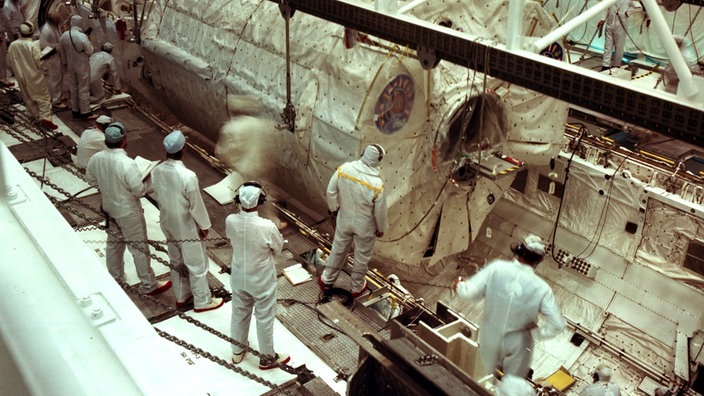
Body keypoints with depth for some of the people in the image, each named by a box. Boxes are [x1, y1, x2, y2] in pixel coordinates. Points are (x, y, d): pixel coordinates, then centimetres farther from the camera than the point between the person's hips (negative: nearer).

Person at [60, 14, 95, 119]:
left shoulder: (64, 35, -6)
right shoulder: (82, 36, -24)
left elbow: (63, 50, 5)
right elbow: (89, 51, -17)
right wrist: (89, 43, 1)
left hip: (70, 65, 5)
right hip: (82, 65, -5)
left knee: (73, 88, 16)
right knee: (83, 89, 4)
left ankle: (75, 110, 24)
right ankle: (85, 112, 9)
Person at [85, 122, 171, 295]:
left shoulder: (96, 158, -11)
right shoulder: (127, 164, -32)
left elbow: (90, 178, 7)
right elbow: (139, 190, -25)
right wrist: (145, 183, -3)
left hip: (109, 207, 7)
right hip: (128, 212, -7)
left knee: (114, 242, 25)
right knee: (139, 247, 7)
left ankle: (115, 278, 43)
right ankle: (149, 285, 20)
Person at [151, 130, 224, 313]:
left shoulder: (156, 171, -12)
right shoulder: (188, 176, -32)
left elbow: (158, 195, 4)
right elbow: (196, 205, -21)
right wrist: (204, 225, -6)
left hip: (168, 224, 7)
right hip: (187, 227, -7)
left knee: (176, 262, 24)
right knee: (197, 264, 13)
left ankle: (181, 297, 42)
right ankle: (202, 301, 29)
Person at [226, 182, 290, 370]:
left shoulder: (230, 221, -20)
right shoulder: (267, 227, -32)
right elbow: (278, 249, -12)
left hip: (239, 278, 4)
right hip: (262, 281, -4)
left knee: (239, 313, 26)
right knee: (264, 318, 17)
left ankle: (237, 351, 47)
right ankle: (267, 358, 36)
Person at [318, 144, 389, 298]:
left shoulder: (344, 168, -23)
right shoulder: (377, 185, -32)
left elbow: (331, 191, -9)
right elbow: (380, 211, -18)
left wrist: (333, 208, 10)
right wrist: (381, 228, 2)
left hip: (344, 220, 3)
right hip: (365, 225, -3)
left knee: (338, 250, 25)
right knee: (362, 256, 21)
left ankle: (327, 280, 45)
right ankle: (357, 287, 42)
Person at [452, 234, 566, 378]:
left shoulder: (496, 268, -24)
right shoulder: (541, 288, -24)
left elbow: (469, 293, -21)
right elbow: (557, 324, -22)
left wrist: (459, 284, 0)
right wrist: (536, 333, -6)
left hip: (490, 339, 2)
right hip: (517, 345, -1)